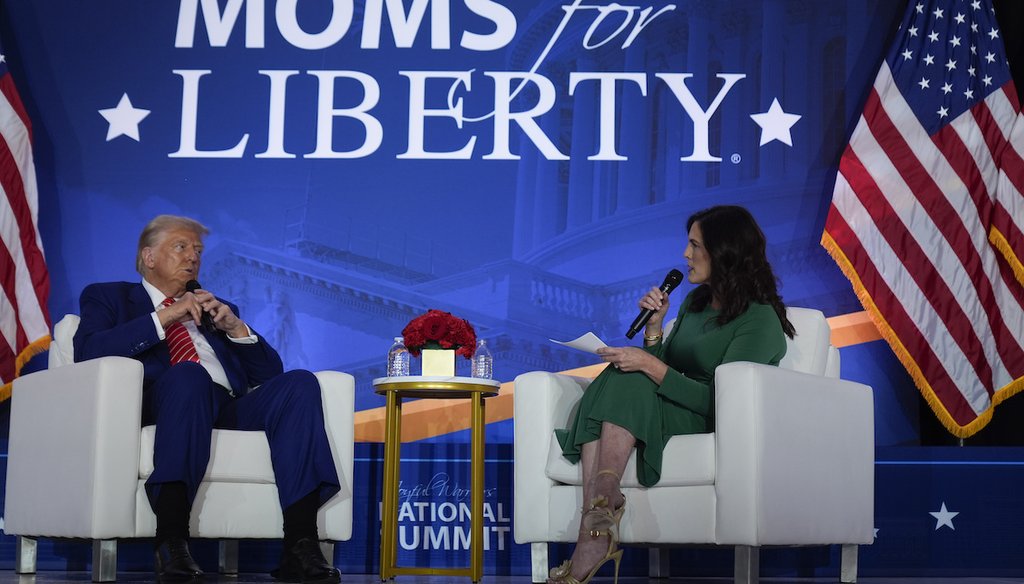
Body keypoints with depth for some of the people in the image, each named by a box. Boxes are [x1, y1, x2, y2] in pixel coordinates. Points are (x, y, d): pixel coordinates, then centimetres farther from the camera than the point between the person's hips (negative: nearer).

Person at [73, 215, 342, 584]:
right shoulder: (108, 297, 23)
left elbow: (270, 374, 26)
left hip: (231, 409, 4)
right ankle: (171, 539, -43)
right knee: (188, 374, -38)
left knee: (299, 384, -24)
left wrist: (235, 328, 9)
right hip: (164, 404, -4)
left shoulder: (215, 308, 35)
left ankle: (300, 545, -35)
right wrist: (165, 316, -4)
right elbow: (87, 352, 0)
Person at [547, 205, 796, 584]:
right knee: (611, 383, -24)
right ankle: (597, 525, -43)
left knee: (626, 381, -28)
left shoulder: (760, 319, -7)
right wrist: (654, 327, 3)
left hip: (722, 427, -7)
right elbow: (663, 375, 17)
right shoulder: (695, 301, 18)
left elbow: (716, 399, -17)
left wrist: (649, 365, -22)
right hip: (675, 415, 7)